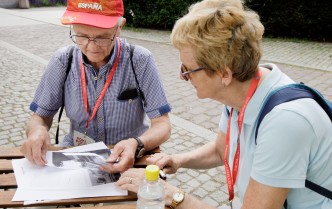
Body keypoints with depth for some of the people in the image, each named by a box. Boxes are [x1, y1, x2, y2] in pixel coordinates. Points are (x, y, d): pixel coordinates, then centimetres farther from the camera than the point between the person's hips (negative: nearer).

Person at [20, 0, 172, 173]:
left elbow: (162, 125, -12)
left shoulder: (140, 60, -14)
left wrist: (136, 145, -32)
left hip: (129, 158, -1)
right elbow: (41, 116, 1)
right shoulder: (63, 60, -7)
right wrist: (37, 130, -22)